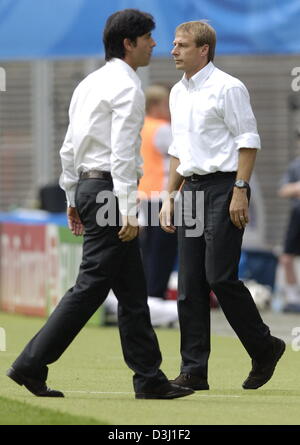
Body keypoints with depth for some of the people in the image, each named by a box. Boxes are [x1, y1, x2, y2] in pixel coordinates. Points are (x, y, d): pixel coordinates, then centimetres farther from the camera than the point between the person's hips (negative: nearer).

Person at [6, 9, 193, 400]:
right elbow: (122, 154, -19)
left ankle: (149, 379, 9)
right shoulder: (127, 88, -12)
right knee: (92, 285, -7)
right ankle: (32, 364, -7)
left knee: (132, 290, 9)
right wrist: (128, 210, -21)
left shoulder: (90, 84, 17)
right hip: (111, 188, -10)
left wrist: (73, 198, 22)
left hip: (87, 186, 10)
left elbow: (69, 147, 18)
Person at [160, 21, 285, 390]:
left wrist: (240, 191, -18)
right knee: (190, 285, 3)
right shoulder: (178, 93, 16)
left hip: (224, 185, -8)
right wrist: (170, 196, 17)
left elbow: (248, 141, -11)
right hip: (192, 188, 8)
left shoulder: (227, 88, -8)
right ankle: (194, 370, 5)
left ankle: (264, 349, 7)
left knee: (220, 277, -12)